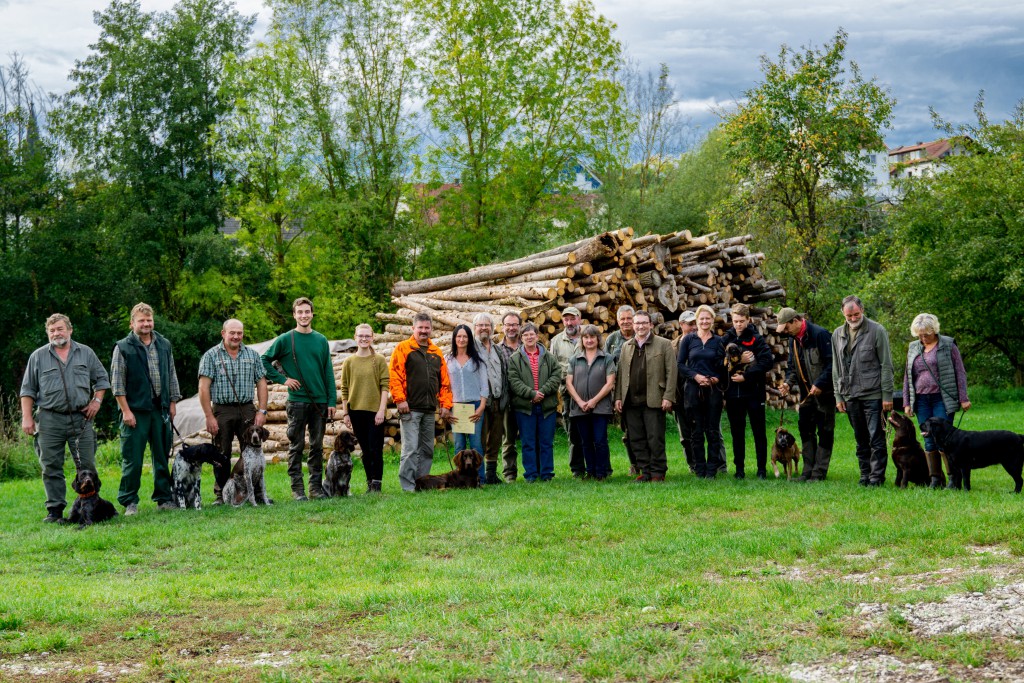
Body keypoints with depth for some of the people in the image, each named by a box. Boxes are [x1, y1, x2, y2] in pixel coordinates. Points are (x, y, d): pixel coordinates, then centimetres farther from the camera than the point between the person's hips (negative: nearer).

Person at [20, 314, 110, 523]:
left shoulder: (86, 353, 9)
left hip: (81, 419, 1)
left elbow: (101, 379, 18)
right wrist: (27, 417, -1)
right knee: (51, 467, 0)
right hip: (50, 421, -1)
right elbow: (27, 390, 6)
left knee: (87, 466, 2)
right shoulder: (38, 356, 6)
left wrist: (96, 401, 3)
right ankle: (55, 510, 6)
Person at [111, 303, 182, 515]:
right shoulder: (123, 347, -3)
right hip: (135, 410, -5)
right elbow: (117, 383, -6)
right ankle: (129, 502, 5)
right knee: (132, 459, -3)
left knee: (162, 457, 10)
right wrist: (125, 410, -11)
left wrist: (173, 402, 11)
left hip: (160, 410, 5)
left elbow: (172, 376, 17)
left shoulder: (164, 345, 12)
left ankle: (163, 499, 18)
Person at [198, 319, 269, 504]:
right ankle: (221, 495, 9)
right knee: (222, 456, 2)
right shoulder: (211, 356, 0)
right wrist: (209, 417, -11)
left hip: (247, 410, 2)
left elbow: (261, 384, 10)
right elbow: (203, 388, -5)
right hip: (221, 411, -2)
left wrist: (262, 411, 0)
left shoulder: (252, 355, 10)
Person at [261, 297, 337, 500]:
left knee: (317, 446, 7)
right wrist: (283, 379, -5)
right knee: (296, 446, 1)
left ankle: (316, 486, 13)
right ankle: (297, 488, 5)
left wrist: (332, 400, 2)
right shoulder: (285, 340, -1)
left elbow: (328, 372, 8)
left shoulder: (321, 340, 8)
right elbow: (264, 361, 4)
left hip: (320, 401, 3)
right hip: (297, 401, -3)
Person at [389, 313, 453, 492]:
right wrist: (400, 399, -15)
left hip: (429, 410, 6)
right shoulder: (403, 348, 0)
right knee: (410, 449, -9)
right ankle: (408, 486, -7)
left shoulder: (436, 352, 16)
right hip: (410, 409, -6)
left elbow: (445, 381, 17)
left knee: (427, 449, 9)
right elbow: (395, 376, -8)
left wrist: (445, 404, 9)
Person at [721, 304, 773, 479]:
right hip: (733, 394, 3)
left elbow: (766, 362, -11)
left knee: (759, 431, 3)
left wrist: (746, 376, -17)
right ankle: (739, 469, 14)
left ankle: (762, 468, 9)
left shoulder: (756, 339, -2)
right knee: (737, 433, 7)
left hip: (754, 392, -3)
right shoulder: (726, 339, 7)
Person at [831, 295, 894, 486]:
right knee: (861, 440, 11)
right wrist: (838, 396, 9)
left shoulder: (876, 331, -4)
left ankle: (877, 476, 0)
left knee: (876, 438, -4)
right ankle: (865, 475, 16)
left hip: (873, 394, -5)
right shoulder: (838, 334, 10)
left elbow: (886, 365, -5)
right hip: (850, 396, 5)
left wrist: (887, 395, -9)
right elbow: (836, 369, 15)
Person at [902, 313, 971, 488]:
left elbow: (960, 373, 0)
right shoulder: (913, 348, 13)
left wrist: (963, 398, -5)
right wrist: (906, 403, 11)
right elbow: (908, 377, 16)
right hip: (921, 400, 4)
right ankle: (935, 477, 9)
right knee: (929, 440, 4)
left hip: (942, 399, -4)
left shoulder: (948, 345, 0)